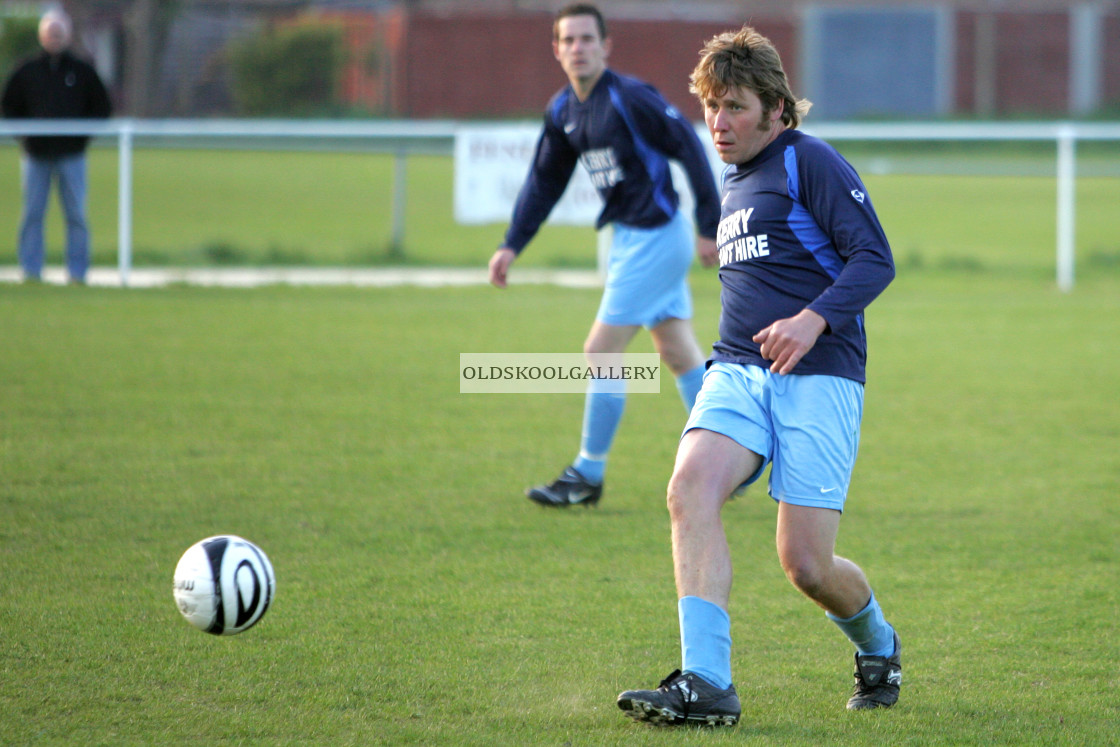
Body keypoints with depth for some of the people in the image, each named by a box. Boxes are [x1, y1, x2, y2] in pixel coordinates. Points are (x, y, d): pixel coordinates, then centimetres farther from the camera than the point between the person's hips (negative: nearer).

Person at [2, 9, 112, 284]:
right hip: (36, 155, 1)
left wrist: (82, 134, -3)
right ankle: (30, 270, 5)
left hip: (72, 155, 0)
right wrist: (25, 132, -2)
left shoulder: (83, 72, 6)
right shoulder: (26, 72, 6)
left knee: (76, 215, -1)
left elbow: (102, 109, 9)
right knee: (32, 214, 0)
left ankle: (77, 272, 3)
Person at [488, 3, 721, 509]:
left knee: (601, 353, -7)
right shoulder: (562, 111, 6)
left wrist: (710, 225, -15)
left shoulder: (630, 98, -19)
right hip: (629, 239, 9)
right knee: (679, 354, 14)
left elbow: (690, 149, -16)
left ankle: (588, 476, 2)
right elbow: (544, 182, 15)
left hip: (655, 238, -9)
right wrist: (512, 245, 8)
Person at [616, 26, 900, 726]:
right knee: (690, 489, -24)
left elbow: (875, 259, -10)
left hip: (819, 377, -7)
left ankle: (879, 647, 28)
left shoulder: (811, 162, -3)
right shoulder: (735, 184, 22)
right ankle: (707, 683, -30)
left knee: (806, 564, -8)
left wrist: (813, 319, -24)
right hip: (738, 372, 7)